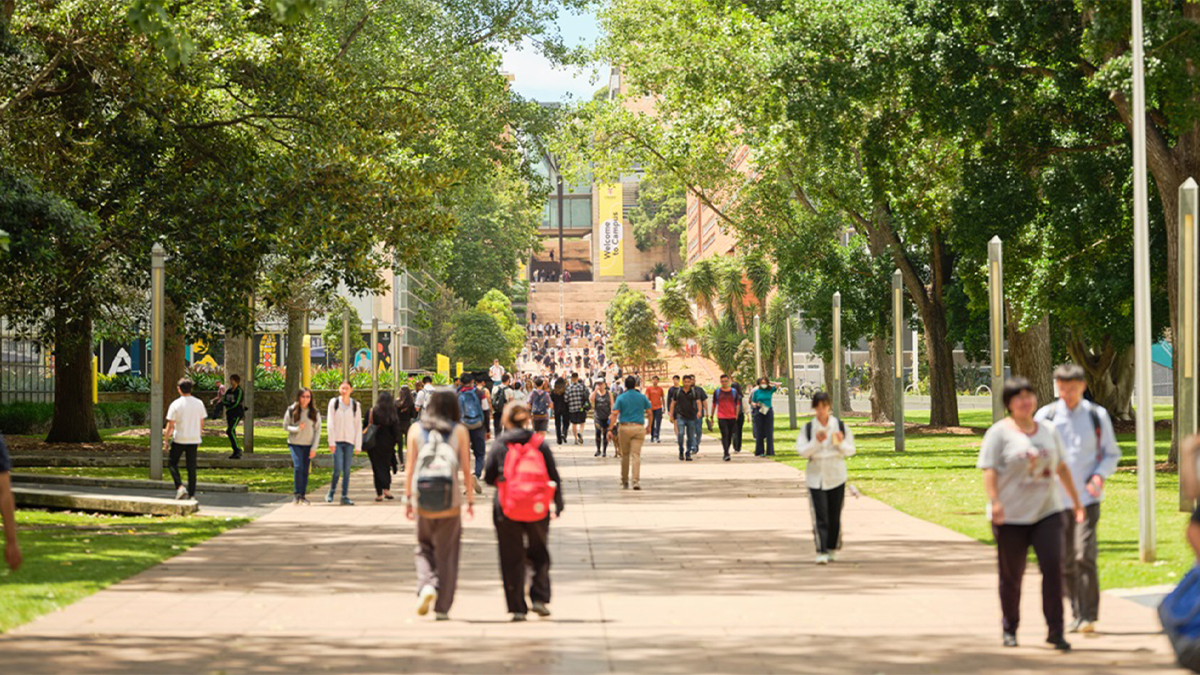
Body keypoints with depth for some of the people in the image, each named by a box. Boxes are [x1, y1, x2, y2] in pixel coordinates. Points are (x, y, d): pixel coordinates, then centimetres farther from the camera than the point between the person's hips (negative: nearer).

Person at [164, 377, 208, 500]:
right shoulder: (199, 403, 1)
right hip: (194, 439, 4)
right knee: (191, 467, 9)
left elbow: (170, 425, -11)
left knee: (172, 463, 12)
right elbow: (201, 423, 9)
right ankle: (192, 494, 11)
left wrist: (166, 440, -1)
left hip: (179, 439, -4)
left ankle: (180, 487, -7)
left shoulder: (176, 404, -11)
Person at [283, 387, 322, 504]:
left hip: (308, 445, 2)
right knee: (298, 466, -17)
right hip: (295, 443, -2)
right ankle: (297, 493, -8)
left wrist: (314, 448, -4)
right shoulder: (291, 411, -2)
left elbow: (317, 431, 3)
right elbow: (285, 426, 3)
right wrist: (297, 429, -17)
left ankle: (303, 495, 14)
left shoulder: (314, 413, 1)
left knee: (305, 471, 4)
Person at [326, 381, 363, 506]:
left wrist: (358, 445, 2)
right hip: (337, 440, -2)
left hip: (349, 441, 2)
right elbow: (330, 423, 0)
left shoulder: (355, 405, 6)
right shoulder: (334, 403, 2)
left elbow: (358, 426, 8)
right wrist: (331, 442, -7)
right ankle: (332, 491, 12)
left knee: (347, 469, 1)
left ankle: (345, 496, 7)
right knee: (338, 468, -11)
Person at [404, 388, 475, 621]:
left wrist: (407, 499, 7)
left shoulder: (416, 430, 1)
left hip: (423, 502, 1)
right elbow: (466, 468, -2)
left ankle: (426, 585, -9)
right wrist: (470, 498, 6)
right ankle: (442, 608, 10)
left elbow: (409, 467, 1)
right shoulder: (459, 431, -2)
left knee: (424, 548, 18)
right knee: (447, 553, 8)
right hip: (450, 502, -1)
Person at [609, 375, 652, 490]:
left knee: (625, 455, 11)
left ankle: (624, 482, 19)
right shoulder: (642, 397, 4)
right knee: (636, 455, -4)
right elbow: (649, 412, 7)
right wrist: (649, 426, 20)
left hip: (624, 428, 0)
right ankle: (636, 481, -16)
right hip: (639, 428, 0)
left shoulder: (621, 398, 0)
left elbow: (615, 414, -7)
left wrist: (610, 429, -9)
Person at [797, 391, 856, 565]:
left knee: (835, 517, 8)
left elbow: (850, 450, 2)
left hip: (836, 477, 1)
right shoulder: (808, 428, 0)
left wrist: (841, 443, -18)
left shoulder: (840, 426, 1)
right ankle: (821, 552, -13)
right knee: (820, 517, -10)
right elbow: (802, 451, -7)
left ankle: (832, 550, 24)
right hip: (816, 477, -1)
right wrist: (816, 441, -21)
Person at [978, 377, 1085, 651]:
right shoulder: (1000, 433, -2)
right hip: (1011, 515, -3)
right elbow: (990, 470, -8)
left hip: (1047, 512, 3)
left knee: (1053, 567, -11)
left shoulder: (1048, 431, 13)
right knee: (1011, 576, 6)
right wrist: (995, 502, -22)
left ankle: (1055, 631, -7)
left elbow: (1062, 468, 22)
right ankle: (1010, 629, 24)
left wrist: (1076, 501, 23)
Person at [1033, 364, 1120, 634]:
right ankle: (1077, 614, 19)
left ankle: (1089, 617, -11)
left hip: (1087, 498, -2)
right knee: (1064, 561, 6)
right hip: (1056, 498, 2)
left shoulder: (1097, 415, 3)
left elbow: (1112, 453, 11)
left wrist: (1100, 475, -8)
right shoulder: (1045, 416, 3)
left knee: (1084, 555, -15)